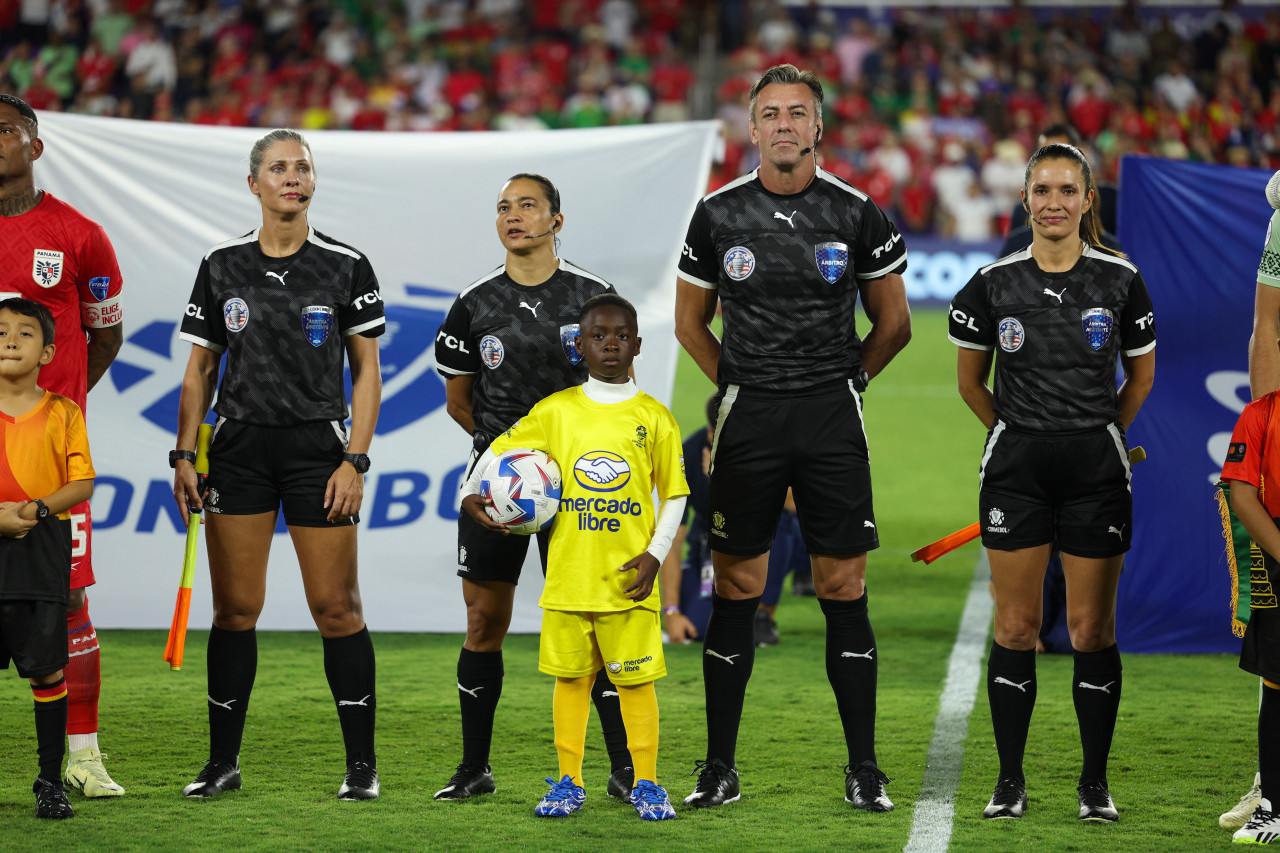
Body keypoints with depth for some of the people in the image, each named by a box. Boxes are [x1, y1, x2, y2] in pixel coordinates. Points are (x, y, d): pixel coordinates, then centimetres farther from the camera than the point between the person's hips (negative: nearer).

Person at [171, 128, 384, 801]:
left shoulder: (346, 266, 1)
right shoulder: (222, 265, 7)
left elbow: (367, 372, 2)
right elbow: (201, 367, 12)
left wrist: (355, 460, -7)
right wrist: (183, 455, 3)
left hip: (319, 444, -2)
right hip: (238, 445, 2)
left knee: (337, 608, -4)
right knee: (235, 608, 1)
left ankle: (361, 763, 3)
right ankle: (223, 760, 9)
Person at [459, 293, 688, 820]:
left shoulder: (654, 417, 1)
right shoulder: (556, 411, 2)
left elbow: (674, 495, 6)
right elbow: (498, 450, 13)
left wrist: (655, 554, -4)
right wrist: (470, 494, -2)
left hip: (629, 578, -1)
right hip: (568, 575, 1)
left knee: (635, 678, 1)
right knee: (570, 675, 7)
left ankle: (646, 784, 10)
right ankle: (569, 782, 15)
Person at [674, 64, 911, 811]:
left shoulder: (856, 213, 0)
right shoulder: (719, 214, 2)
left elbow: (894, 323, 11)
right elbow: (690, 321, 15)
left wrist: (847, 380, 8)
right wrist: (739, 385, 9)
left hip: (832, 414, -1)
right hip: (747, 414, 1)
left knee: (844, 590, -1)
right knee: (736, 589, 2)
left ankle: (864, 768, 5)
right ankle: (720, 765, 7)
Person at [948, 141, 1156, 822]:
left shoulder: (1120, 280, -1)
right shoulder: (994, 283, -1)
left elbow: (1140, 376, 13)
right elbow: (971, 383, 12)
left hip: (1096, 468, 0)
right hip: (1015, 470, 0)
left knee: (1092, 629, 1)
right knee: (1016, 626, 1)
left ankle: (1095, 783, 10)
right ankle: (1010, 779, 10)